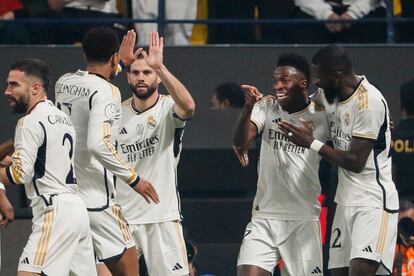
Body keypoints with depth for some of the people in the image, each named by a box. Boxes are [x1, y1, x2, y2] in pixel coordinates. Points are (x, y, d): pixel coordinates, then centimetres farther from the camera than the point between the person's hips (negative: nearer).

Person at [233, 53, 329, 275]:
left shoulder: (321, 117, -1)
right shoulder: (267, 108, 3)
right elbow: (240, 141, -11)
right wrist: (248, 106, -27)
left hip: (304, 220, -1)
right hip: (264, 217, 1)